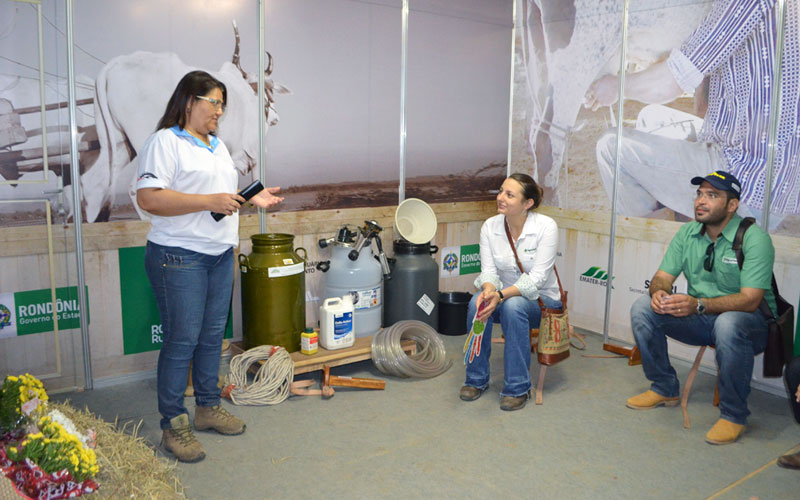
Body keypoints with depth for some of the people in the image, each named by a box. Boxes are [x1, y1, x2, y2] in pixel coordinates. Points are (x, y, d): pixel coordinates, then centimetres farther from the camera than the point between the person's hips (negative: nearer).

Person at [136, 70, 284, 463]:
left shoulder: (218, 146, 19)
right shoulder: (165, 142, -8)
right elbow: (148, 197, -20)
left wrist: (251, 199, 8)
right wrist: (210, 201, -22)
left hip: (221, 254, 8)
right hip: (179, 257, -8)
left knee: (213, 335, 13)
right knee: (182, 339, -5)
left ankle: (208, 407, 27)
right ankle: (173, 425, 7)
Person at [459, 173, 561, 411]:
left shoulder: (546, 226, -17)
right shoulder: (490, 226, -5)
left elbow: (537, 277, -23)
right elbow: (488, 270, -9)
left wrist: (502, 295, -37)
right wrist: (489, 290, -33)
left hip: (541, 299, -3)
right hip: (505, 295, 4)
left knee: (513, 306, -36)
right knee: (477, 302, -29)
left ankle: (518, 388, -22)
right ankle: (476, 379, -11)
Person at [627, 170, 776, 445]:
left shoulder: (754, 238, -17)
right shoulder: (687, 233, 2)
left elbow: (750, 300, -25)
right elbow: (662, 276, 0)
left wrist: (699, 305, -39)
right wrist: (659, 292, -25)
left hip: (751, 322, -6)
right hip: (701, 319, 6)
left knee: (728, 324, -40)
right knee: (642, 308, -12)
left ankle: (733, 415, -18)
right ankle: (664, 389, 4)